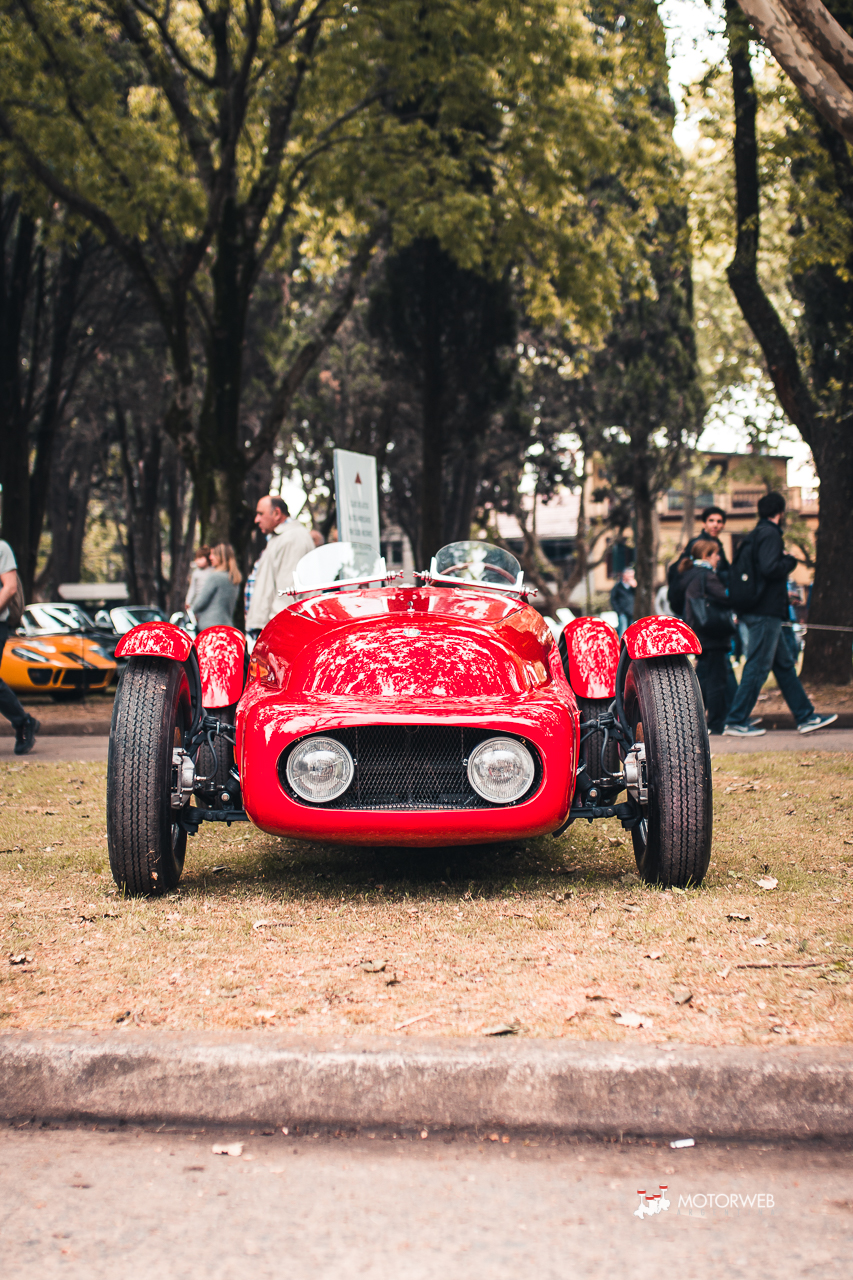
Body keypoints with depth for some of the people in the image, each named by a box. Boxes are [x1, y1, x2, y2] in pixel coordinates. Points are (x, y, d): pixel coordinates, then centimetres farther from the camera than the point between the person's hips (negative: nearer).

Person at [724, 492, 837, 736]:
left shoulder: (757, 533, 17)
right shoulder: (770, 534, -12)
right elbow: (770, 568, -24)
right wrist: (790, 561, -7)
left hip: (758, 610, 10)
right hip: (766, 612, -10)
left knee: (784, 664, 12)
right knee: (757, 667, -7)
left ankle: (806, 716, 17)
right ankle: (736, 721, -5)